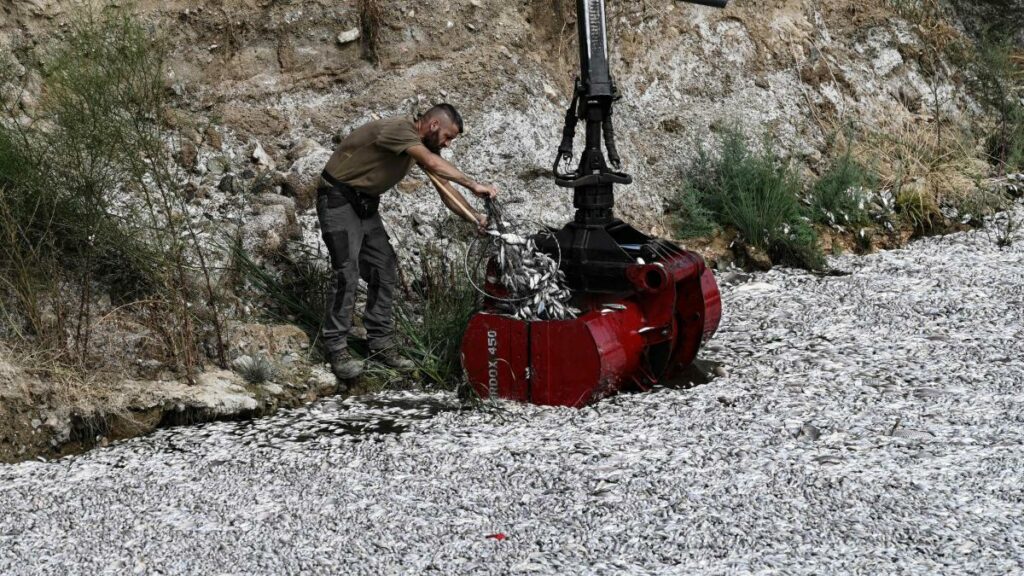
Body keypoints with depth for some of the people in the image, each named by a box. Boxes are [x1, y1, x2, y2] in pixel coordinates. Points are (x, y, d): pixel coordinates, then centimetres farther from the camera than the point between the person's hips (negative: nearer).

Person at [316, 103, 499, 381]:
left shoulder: (425, 144, 3)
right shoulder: (398, 128, -25)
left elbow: (444, 187, 2)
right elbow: (432, 164, -40)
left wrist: (474, 216, -13)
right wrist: (474, 185, -41)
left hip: (365, 203, 9)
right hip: (338, 199, -9)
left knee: (385, 270, 4)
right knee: (347, 272, -15)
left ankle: (381, 343, 10)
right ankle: (337, 350, -9)